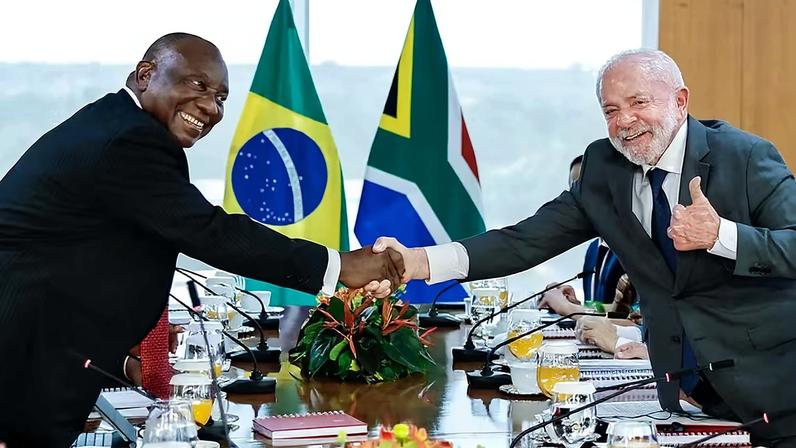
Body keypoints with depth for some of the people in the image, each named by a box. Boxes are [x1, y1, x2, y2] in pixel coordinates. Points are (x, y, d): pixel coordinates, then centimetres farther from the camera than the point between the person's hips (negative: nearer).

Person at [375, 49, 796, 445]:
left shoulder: (747, 156, -12)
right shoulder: (603, 167, 1)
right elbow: (527, 240, -5)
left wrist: (720, 235, -36)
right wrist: (416, 262, -18)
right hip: (687, 389, 4)